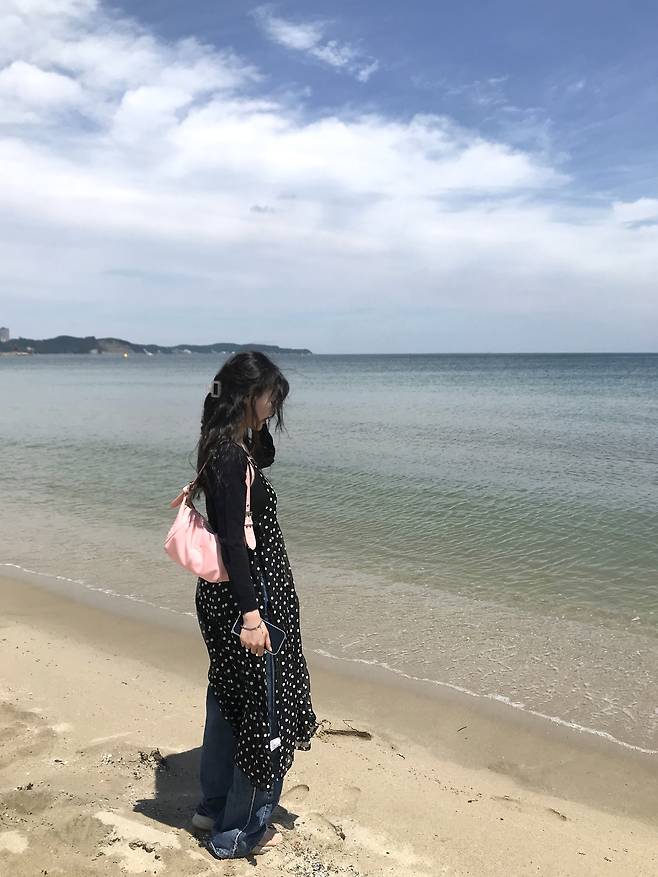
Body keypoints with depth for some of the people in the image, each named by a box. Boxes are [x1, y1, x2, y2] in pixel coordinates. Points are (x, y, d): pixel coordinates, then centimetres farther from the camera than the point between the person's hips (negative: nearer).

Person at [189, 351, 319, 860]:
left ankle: (214, 805, 40)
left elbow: (266, 456, 28)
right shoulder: (231, 454, -23)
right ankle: (238, 833, 21)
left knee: (229, 698, 23)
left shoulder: (226, 443, 6)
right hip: (245, 594, -11)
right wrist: (251, 614, -26)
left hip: (225, 590, 11)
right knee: (263, 707, 5)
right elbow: (233, 540, -26)